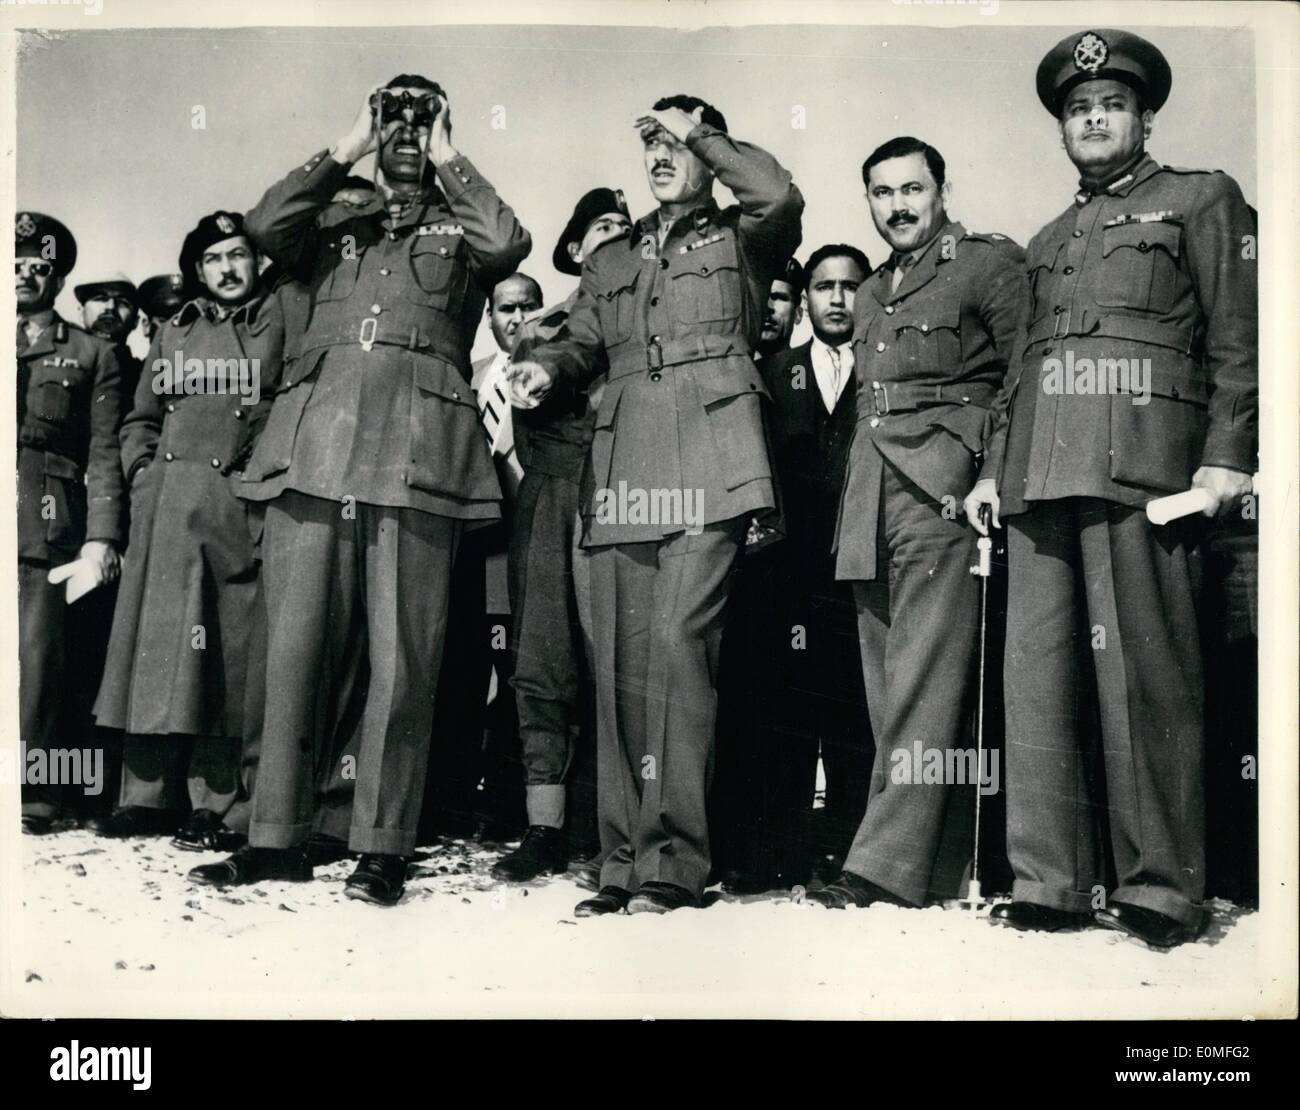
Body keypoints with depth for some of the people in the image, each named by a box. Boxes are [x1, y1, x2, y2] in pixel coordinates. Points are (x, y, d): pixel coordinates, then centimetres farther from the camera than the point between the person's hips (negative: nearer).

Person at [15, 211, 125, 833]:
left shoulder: (91, 356, 14)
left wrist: (100, 538, -5)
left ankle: (32, 795, 3)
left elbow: (103, 454, 6)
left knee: (37, 660, -6)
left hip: (46, 531, -2)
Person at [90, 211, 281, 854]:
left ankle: (218, 805, -3)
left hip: (239, 505, -4)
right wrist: (142, 469, 7)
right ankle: (148, 794, 10)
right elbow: (141, 419, 24)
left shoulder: (281, 322, 7)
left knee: (229, 651, -6)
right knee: (156, 642, 3)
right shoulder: (174, 332, 21)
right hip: (166, 507, 5)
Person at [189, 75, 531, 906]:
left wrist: (448, 160, 9)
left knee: (401, 661, -4)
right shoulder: (335, 228, 24)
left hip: (416, 461, -2)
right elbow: (266, 225, 6)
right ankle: (279, 837, 10)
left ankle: (384, 846, 2)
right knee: (296, 650, 2)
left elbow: (508, 243, -3)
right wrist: (344, 151, 13)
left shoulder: (459, 233, 18)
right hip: (315, 453, 3)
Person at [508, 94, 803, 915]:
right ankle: (626, 864, 8)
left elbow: (779, 196, -7)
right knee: (621, 668, 1)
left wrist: (699, 133, 4)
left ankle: (674, 862, -12)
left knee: (677, 641, -17)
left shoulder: (739, 240, 14)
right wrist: (546, 367, 0)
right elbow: (584, 345, 22)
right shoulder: (611, 261, 29)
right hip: (623, 478, 5)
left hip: (708, 471, -5)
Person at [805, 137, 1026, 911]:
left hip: (944, 496, -7)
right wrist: (854, 511, 18)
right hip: (871, 507, 7)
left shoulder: (990, 263, 3)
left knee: (923, 687, -10)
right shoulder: (872, 295, 25)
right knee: (891, 692, 3)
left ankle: (890, 864, -9)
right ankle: (936, 868, 9)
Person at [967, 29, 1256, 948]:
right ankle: (1052, 885, 5)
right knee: (1038, 680, 0)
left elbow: (1240, 340, 2)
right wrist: (993, 468, 14)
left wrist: (1227, 455, -10)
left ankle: (1162, 891, 1)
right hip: (1039, 479, 5)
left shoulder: (1203, 201, 12)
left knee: (1146, 677, -7)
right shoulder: (1047, 242, 27)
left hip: (1140, 468, -5)